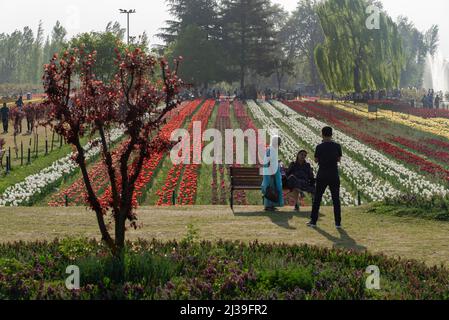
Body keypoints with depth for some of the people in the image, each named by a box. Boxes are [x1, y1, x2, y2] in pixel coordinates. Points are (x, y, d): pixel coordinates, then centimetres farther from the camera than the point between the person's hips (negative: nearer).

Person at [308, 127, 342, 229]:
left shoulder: (319, 147, -10)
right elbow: (339, 159, 7)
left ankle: (313, 221, 12)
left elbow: (316, 160, 1)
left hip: (322, 175, -1)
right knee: (336, 199, 6)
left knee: (317, 198, 9)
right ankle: (338, 223, 5)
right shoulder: (337, 146, -4)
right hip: (334, 176, 1)